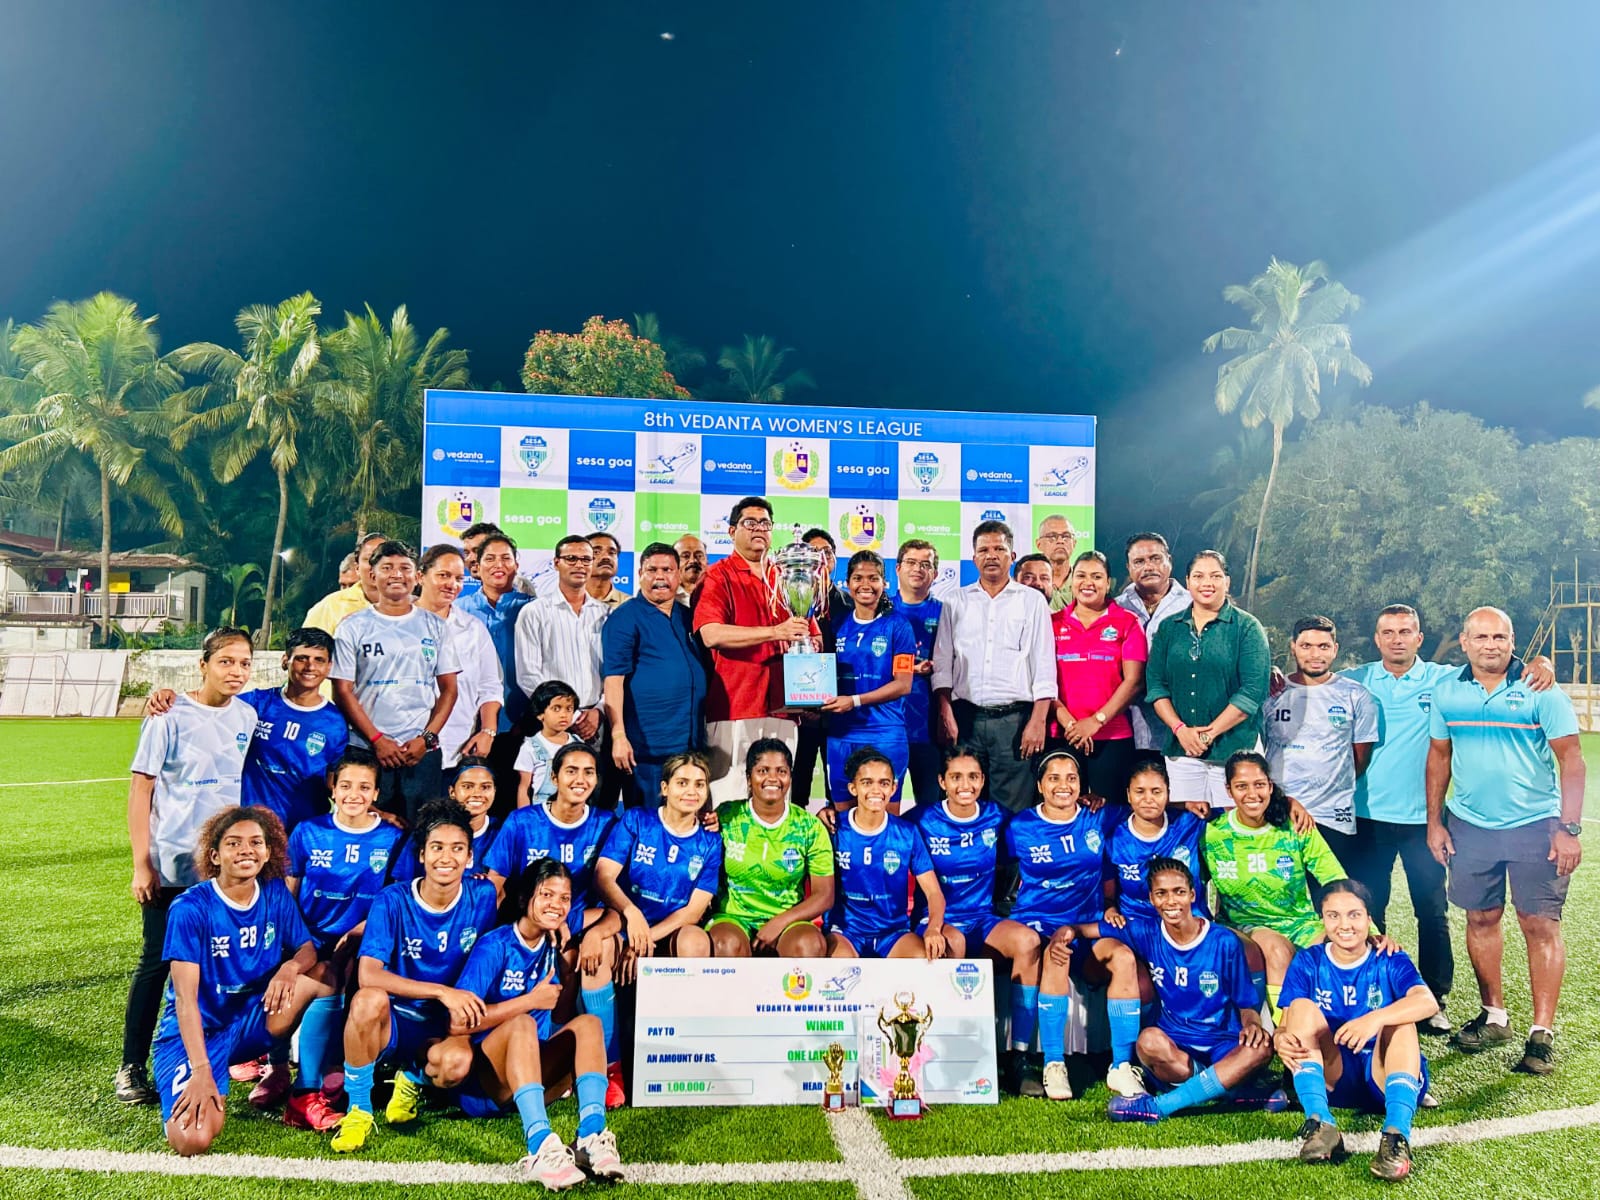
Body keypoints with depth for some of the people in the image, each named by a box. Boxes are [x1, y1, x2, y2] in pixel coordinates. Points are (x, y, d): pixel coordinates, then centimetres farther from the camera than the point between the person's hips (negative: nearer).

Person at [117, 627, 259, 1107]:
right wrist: (141, 864, -10)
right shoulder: (171, 716, -8)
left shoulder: (248, 716, 5)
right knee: (156, 963, 2)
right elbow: (140, 788, -7)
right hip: (172, 866, -4)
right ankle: (132, 1067, 16)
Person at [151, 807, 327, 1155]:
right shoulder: (190, 908, -17)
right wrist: (202, 1071, -28)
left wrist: (291, 966, -24)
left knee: (309, 985, -27)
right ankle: (185, 1091, 10)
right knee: (193, 1141, -25)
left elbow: (307, 948, 2)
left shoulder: (276, 894, -3)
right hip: (195, 1033, -4)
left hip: (252, 1022, 4)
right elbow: (185, 997, -20)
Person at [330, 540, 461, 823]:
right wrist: (377, 740, -8)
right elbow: (343, 691, 1)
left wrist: (427, 738, -5)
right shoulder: (352, 627, 5)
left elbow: (448, 688, 8)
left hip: (423, 752, 1)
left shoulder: (435, 625, 10)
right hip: (367, 751, -1)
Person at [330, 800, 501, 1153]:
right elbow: (367, 975, -25)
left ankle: (414, 1078, 7)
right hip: (392, 1024, -1)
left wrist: (464, 1005, -10)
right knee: (369, 999, -35)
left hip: (443, 1029, 2)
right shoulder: (393, 901, -13)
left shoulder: (482, 896, -6)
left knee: (456, 1065, -33)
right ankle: (358, 1109, -12)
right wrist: (442, 992, -31)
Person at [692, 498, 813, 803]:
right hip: (733, 708, -5)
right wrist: (775, 632, -19)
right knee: (728, 805, -4)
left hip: (782, 708, 5)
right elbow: (711, 634, -15)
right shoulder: (718, 576, 2)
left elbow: (815, 639, 24)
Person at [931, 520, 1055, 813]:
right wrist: (945, 715, -2)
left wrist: (1038, 721, -6)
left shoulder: (1032, 601, 7)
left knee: (1012, 809, -1)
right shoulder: (956, 601, 11)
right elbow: (942, 662, 8)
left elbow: (1044, 666, 3)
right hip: (965, 716, 1)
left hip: (1015, 718, -1)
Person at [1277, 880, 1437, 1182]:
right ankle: (1320, 1123, -36)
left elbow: (1428, 1001, -25)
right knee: (1302, 1006, -21)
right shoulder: (1308, 962, 2)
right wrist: (1282, 1040, -33)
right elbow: (1287, 1025, -7)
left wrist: (1375, 1019, -44)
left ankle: (1397, 1134, -42)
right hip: (1330, 1079, 1)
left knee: (1397, 1016, -26)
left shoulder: (1390, 962, -2)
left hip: (1386, 1077, -1)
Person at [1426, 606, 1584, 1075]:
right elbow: (1439, 755, 11)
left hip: (1534, 825, -3)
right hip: (1470, 826, 4)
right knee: (1481, 919, 11)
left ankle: (1542, 1033, 6)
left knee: (1540, 925, -1)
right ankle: (1494, 1017, 26)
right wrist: (1434, 821, 7)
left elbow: (1570, 757, -7)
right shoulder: (1447, 693, 4)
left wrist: (1569, 829, -13)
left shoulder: (1539, 691, -6)